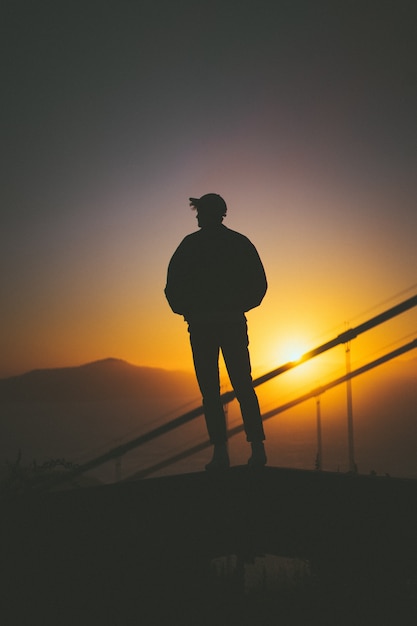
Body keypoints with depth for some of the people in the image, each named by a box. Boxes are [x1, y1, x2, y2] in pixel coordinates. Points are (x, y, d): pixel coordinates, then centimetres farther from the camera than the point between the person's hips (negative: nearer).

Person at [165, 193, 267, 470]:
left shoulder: (190, 244, 2)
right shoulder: (240, 242, 8)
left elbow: (173, 286, -1)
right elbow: (260, 283, 7)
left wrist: (186, 311, 15)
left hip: (201, 325, -2)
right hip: (233, 323, 2)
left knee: (210, 390, 1)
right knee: (244, 386, 7)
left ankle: (221, 451, -3)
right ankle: (257, 448, 1)